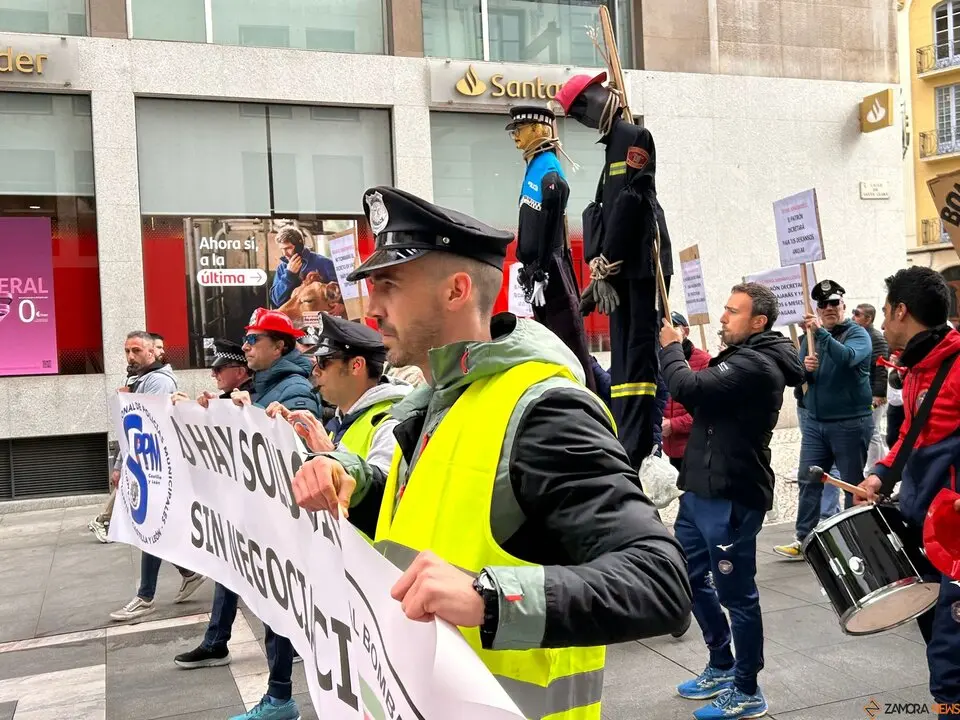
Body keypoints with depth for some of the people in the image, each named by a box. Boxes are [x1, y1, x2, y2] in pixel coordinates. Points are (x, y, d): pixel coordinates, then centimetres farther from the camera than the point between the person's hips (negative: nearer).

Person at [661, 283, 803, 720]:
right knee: (691, 578, 18)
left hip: (730, 499, -10)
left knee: (736, 594, 1)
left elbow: (688, 388, -26)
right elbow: (705, 404, 21)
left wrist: (671, 347, -9)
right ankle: (722, 667, 34)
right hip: (700, 491, 10)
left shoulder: (756, 365, -17)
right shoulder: (740, 358, 16)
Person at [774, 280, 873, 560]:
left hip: (850, 422, -5)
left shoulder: (857, 334, -5)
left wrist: (822, 332, -38)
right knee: (808, 481, 2)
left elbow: (848, 357, -27)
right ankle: (803, 540, 6)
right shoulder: (811, 336, 12)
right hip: (815, 421, 5)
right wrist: (805, 367, -14)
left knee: (853, 484, 3)